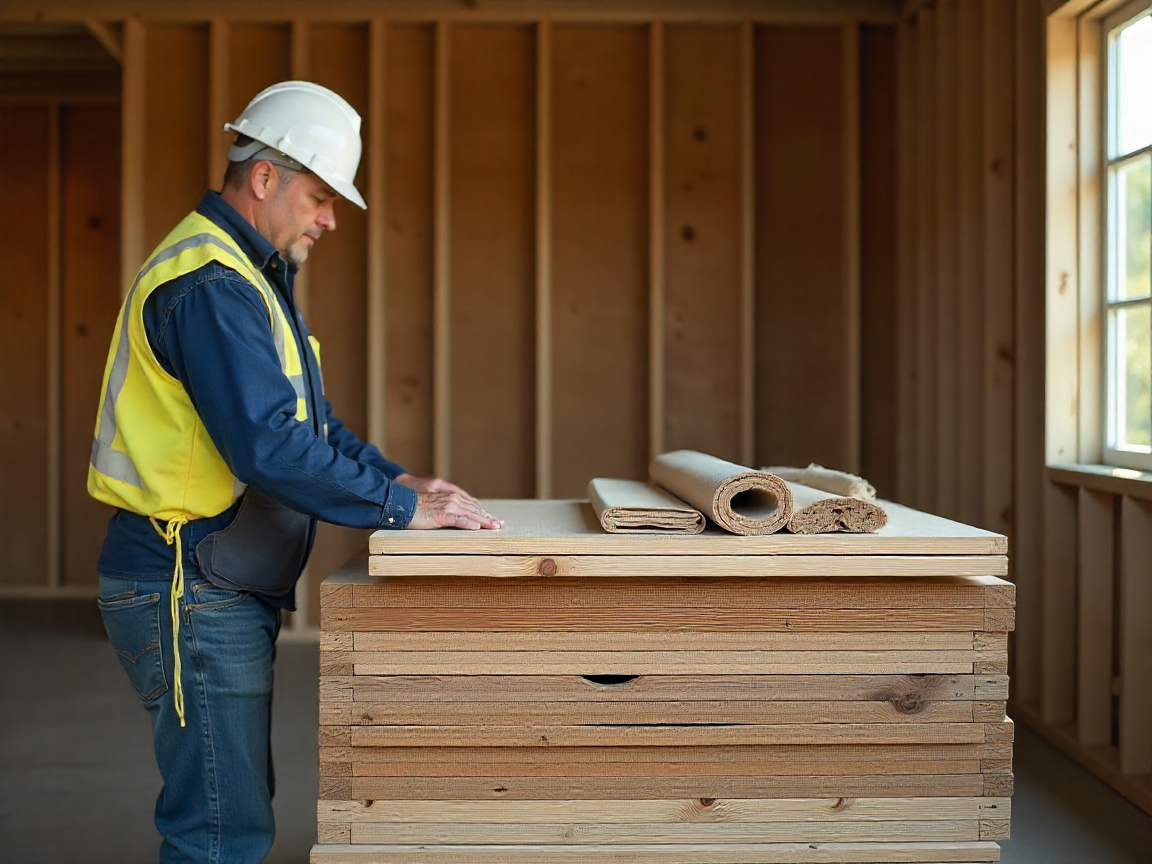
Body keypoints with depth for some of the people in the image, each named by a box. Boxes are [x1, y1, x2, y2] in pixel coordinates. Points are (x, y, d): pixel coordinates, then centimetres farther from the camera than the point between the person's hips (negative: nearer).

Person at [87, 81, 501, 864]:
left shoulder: (252, 276, 16)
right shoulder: (210, 285, -18)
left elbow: (311, 417, 20)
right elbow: (269, 446, -27)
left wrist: (396, 479, 7)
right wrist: (400, 509, -20)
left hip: (225, 589, 11)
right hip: (191, 591, -11)